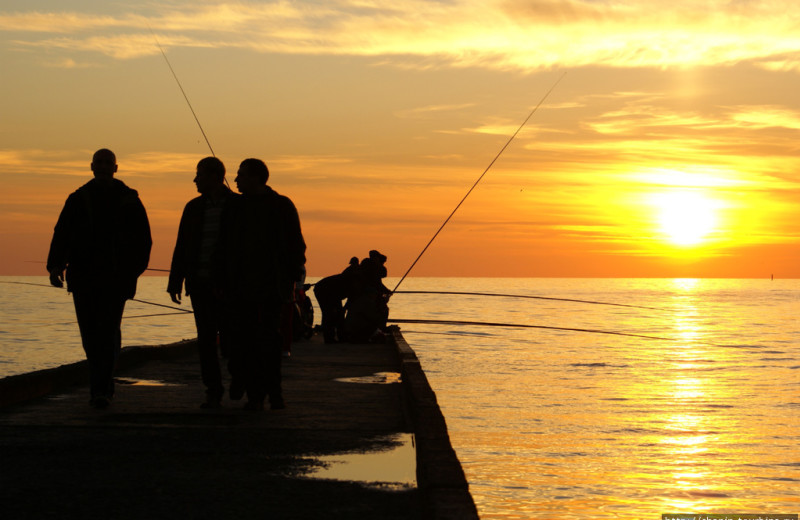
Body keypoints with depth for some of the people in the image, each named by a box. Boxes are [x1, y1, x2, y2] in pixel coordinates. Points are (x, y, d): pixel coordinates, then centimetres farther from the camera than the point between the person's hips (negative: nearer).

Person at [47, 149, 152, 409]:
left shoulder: (128, 200, 6)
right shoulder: (78, 200, 10)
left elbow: (143, 239, 9)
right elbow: (62, 233, 5)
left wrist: (134, 270, 0)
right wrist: (56, 265, -8)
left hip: (115, 278, -2)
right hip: (83, 277, 2)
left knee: (108, 331, -12)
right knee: (90, 334, 4)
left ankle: (102, 390, -14)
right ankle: (103, 387, 19)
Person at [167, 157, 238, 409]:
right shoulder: (194, 208, 11)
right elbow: (182, 247, 13)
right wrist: (175, 282, 9)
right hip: (199, 282, 4)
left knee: (228, 336, -5)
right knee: (206, 338, 1)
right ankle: (213, 391, 6)